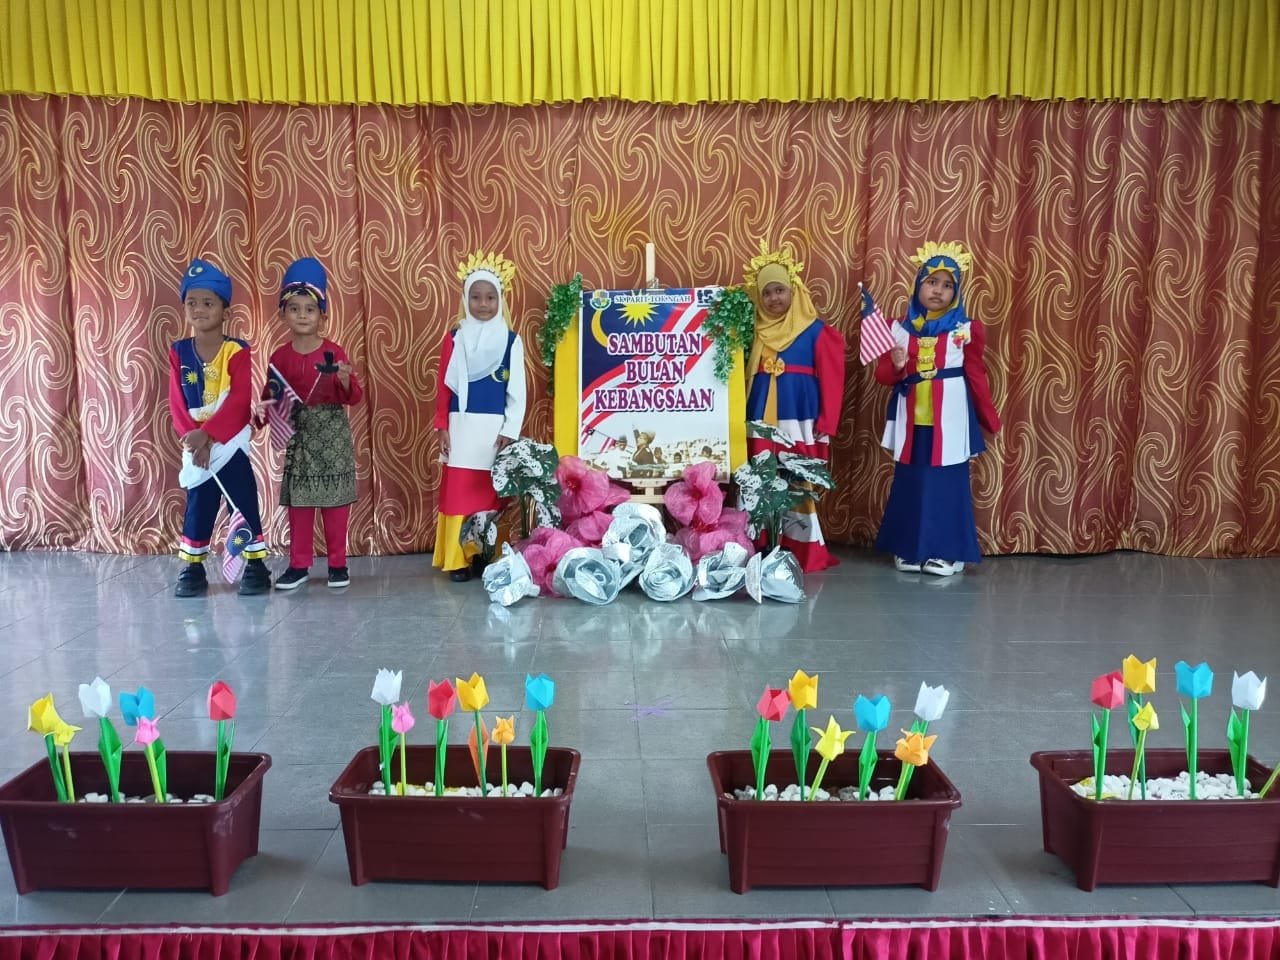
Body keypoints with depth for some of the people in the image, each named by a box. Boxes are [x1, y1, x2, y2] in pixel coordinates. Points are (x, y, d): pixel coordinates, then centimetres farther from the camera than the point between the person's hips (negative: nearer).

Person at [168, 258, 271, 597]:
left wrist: (208, 433, -24)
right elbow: (177, 403, -2)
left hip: (232, 442, -3)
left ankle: (256, 565, 9)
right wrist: (193, 437, -16)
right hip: (196, 444, 3)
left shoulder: (237, 351, -9)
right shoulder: (179, 352, 2)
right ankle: (192, 568, 18)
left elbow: (239, 400, -17)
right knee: (197, 506, 8)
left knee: (244, 503, 1)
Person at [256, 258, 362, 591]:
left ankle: (337, 563, 15)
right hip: (297, 435, 2)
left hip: (332, 434, -2)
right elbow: (271, 397, 6)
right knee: (298, 502, 6)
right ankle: (299, 565, 17)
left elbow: (354, 398, -4)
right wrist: (262, 409, -16)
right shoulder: (280, 356, 3)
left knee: (335, 500, 3)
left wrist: (345, 381, -24)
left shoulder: (334, 352, -3)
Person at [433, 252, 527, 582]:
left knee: (493, 494, 3)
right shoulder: (454, 338, 4)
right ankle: (458, 559, 7)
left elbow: (517, 391, 0)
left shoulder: (511, 340, 1)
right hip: (461, 427, 1)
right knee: (459, 493, 0)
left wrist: (510, 430, -5)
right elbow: (444, 387, 5)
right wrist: (442, 427, 0)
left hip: (495, 428, -1)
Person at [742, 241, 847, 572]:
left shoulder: (816, 331, -2)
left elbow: (831, 380, -5)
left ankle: (803, 552, 5)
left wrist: (825, 427, -9)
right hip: (761, 422, 4)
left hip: (799, 423, -4)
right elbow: (742, 377, 13)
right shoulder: (754, 331, 11)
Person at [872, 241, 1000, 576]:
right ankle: (909, 549, 19)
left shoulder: (965, 329, -1)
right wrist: (896, 366, -18)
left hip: (949, 419, -2)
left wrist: (989, 417, 7)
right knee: (909, 482, 7)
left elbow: (976, 375, 4)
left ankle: (947, 551, 11)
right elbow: (882, 375, 4)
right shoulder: (900, 328, 3)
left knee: (948, 483, 1)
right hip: (911, 419, 2)